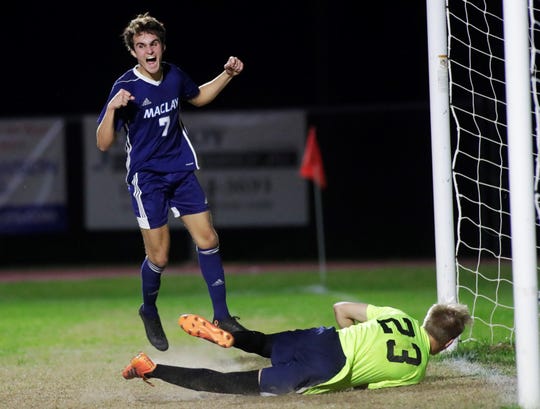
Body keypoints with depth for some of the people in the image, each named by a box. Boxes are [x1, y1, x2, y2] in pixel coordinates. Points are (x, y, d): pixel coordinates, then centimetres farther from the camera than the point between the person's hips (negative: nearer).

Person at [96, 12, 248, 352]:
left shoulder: (174, 75, -2)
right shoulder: (125, 88, -18)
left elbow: (198, 97, 22)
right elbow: (104, 144, -20)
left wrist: (227, 75, 8)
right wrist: (111, 109, -36)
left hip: (182, 171, 5)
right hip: (147, 178, -5)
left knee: (208, 240, 1)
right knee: (159, 257, -2)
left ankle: (222, 315, 12)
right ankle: (150, 312, 27)